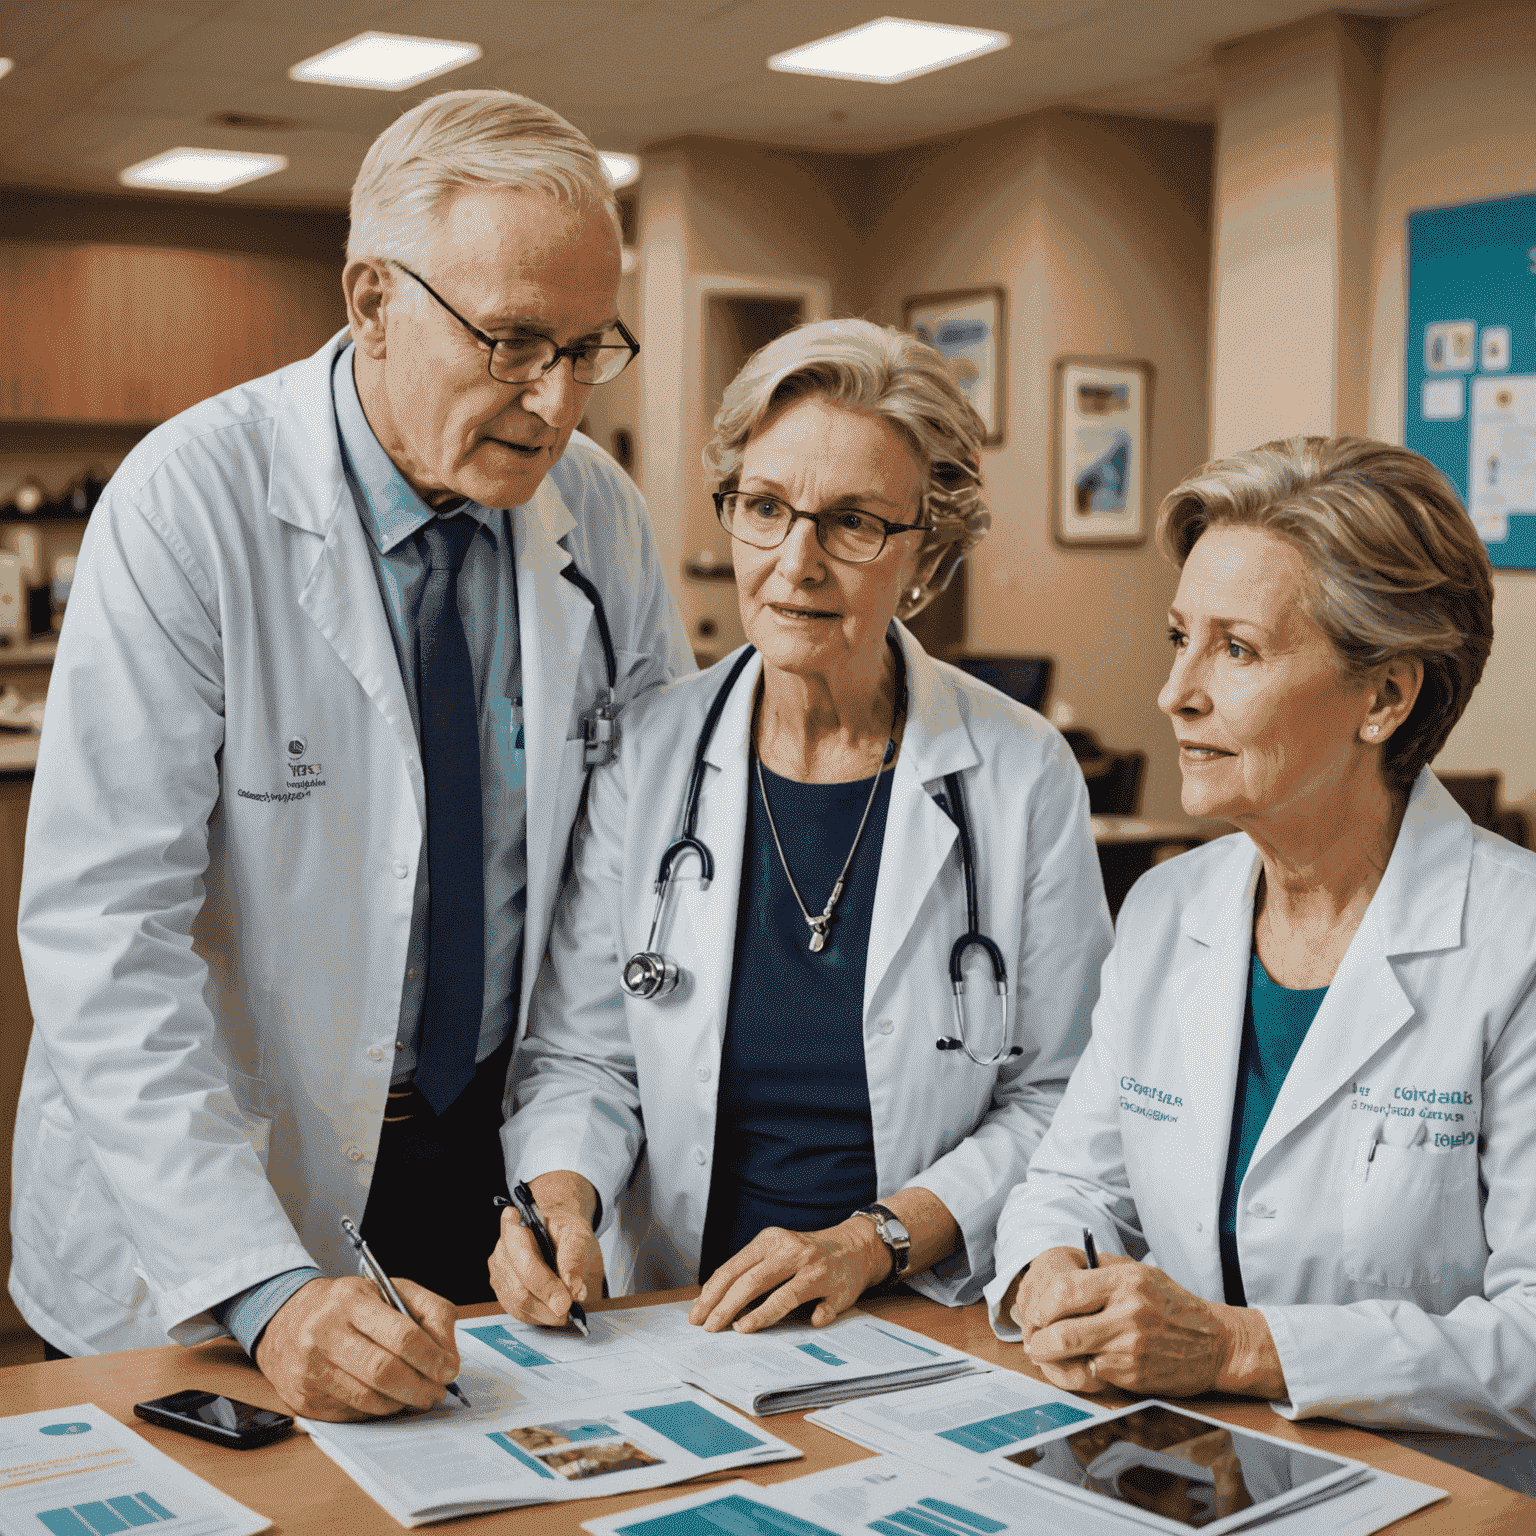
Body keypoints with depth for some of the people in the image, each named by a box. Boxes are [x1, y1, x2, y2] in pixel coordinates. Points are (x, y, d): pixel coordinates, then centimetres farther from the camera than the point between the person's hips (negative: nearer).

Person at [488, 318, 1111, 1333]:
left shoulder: (1024, 777, -2)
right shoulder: (645, 754, 2)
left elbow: (1060, 1100, 1)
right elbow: (581, 1059, 6)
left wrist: (874, 1240, -11)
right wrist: (559, 1198, -14)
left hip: (930, 1330, -2)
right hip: (673, 1322, 2)